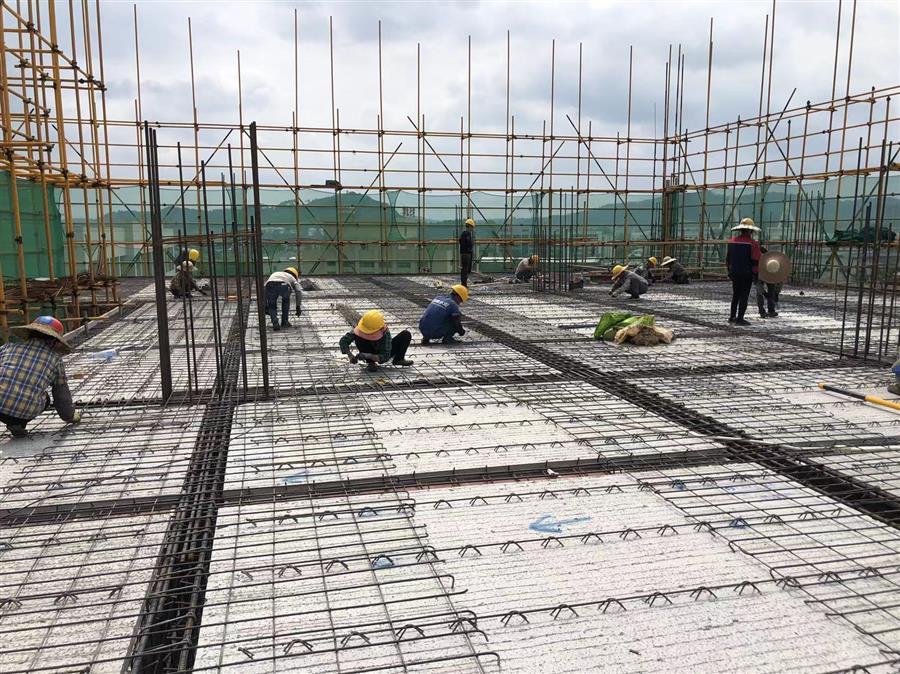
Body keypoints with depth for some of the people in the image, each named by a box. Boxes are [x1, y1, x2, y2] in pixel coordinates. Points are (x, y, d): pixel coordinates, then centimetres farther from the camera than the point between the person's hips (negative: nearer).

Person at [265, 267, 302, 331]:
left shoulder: (274, 274, 46)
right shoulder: (292, 278, 37)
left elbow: (264, 289, 39)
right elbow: (299, 291, 17)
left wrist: (266, 306, 41)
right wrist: (299, 306, 21)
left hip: (270, 285, 1)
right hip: (284, 285, -1)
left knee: (272, 306, 24)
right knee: (286, 300, 31)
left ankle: (275, 323, 2)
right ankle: (284, 322, 28)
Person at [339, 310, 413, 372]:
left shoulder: (385, 333, -34)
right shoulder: (358, 330, -29)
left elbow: (385, 357, -37)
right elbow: (343, 341, -26)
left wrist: (367, 356, -51)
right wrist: (350, 355, -42)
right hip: (370, 354, 1)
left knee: (406, 334, -20)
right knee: (358, 337, -31)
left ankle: (398, 359, 3)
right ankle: (370, 363, -15)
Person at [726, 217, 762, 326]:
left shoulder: (732, 241, 3)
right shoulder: (752, 243, -13)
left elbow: (728, 257, 9)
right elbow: (756, 260, -14)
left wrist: (730, 269, 20)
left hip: (734, 272, 5)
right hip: (747, 273, -5)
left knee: (735, 295, 17)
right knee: (744, 296, 1)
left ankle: (732, 317, 22)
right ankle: (740, 318, 0)